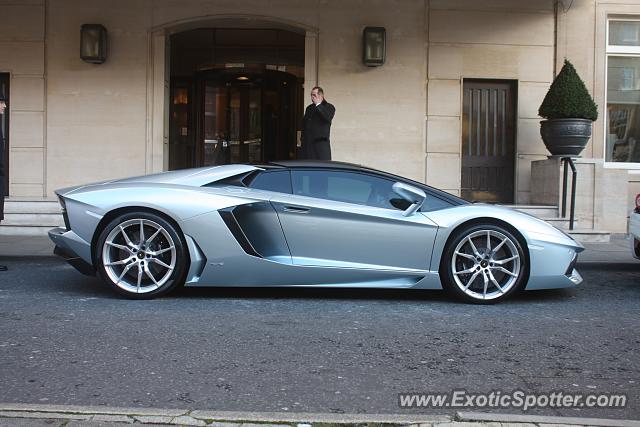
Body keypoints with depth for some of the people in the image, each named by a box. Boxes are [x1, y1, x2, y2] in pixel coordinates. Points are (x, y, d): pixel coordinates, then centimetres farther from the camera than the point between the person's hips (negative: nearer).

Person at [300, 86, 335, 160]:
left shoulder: (329, 107, 4)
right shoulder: (309, 108, 21)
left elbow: (327, 118, -18)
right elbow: (303, 123, 22)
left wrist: (318, 104, -11)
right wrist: (302, 139, 13)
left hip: (321, 142, -5)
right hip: (307, 143, 5)